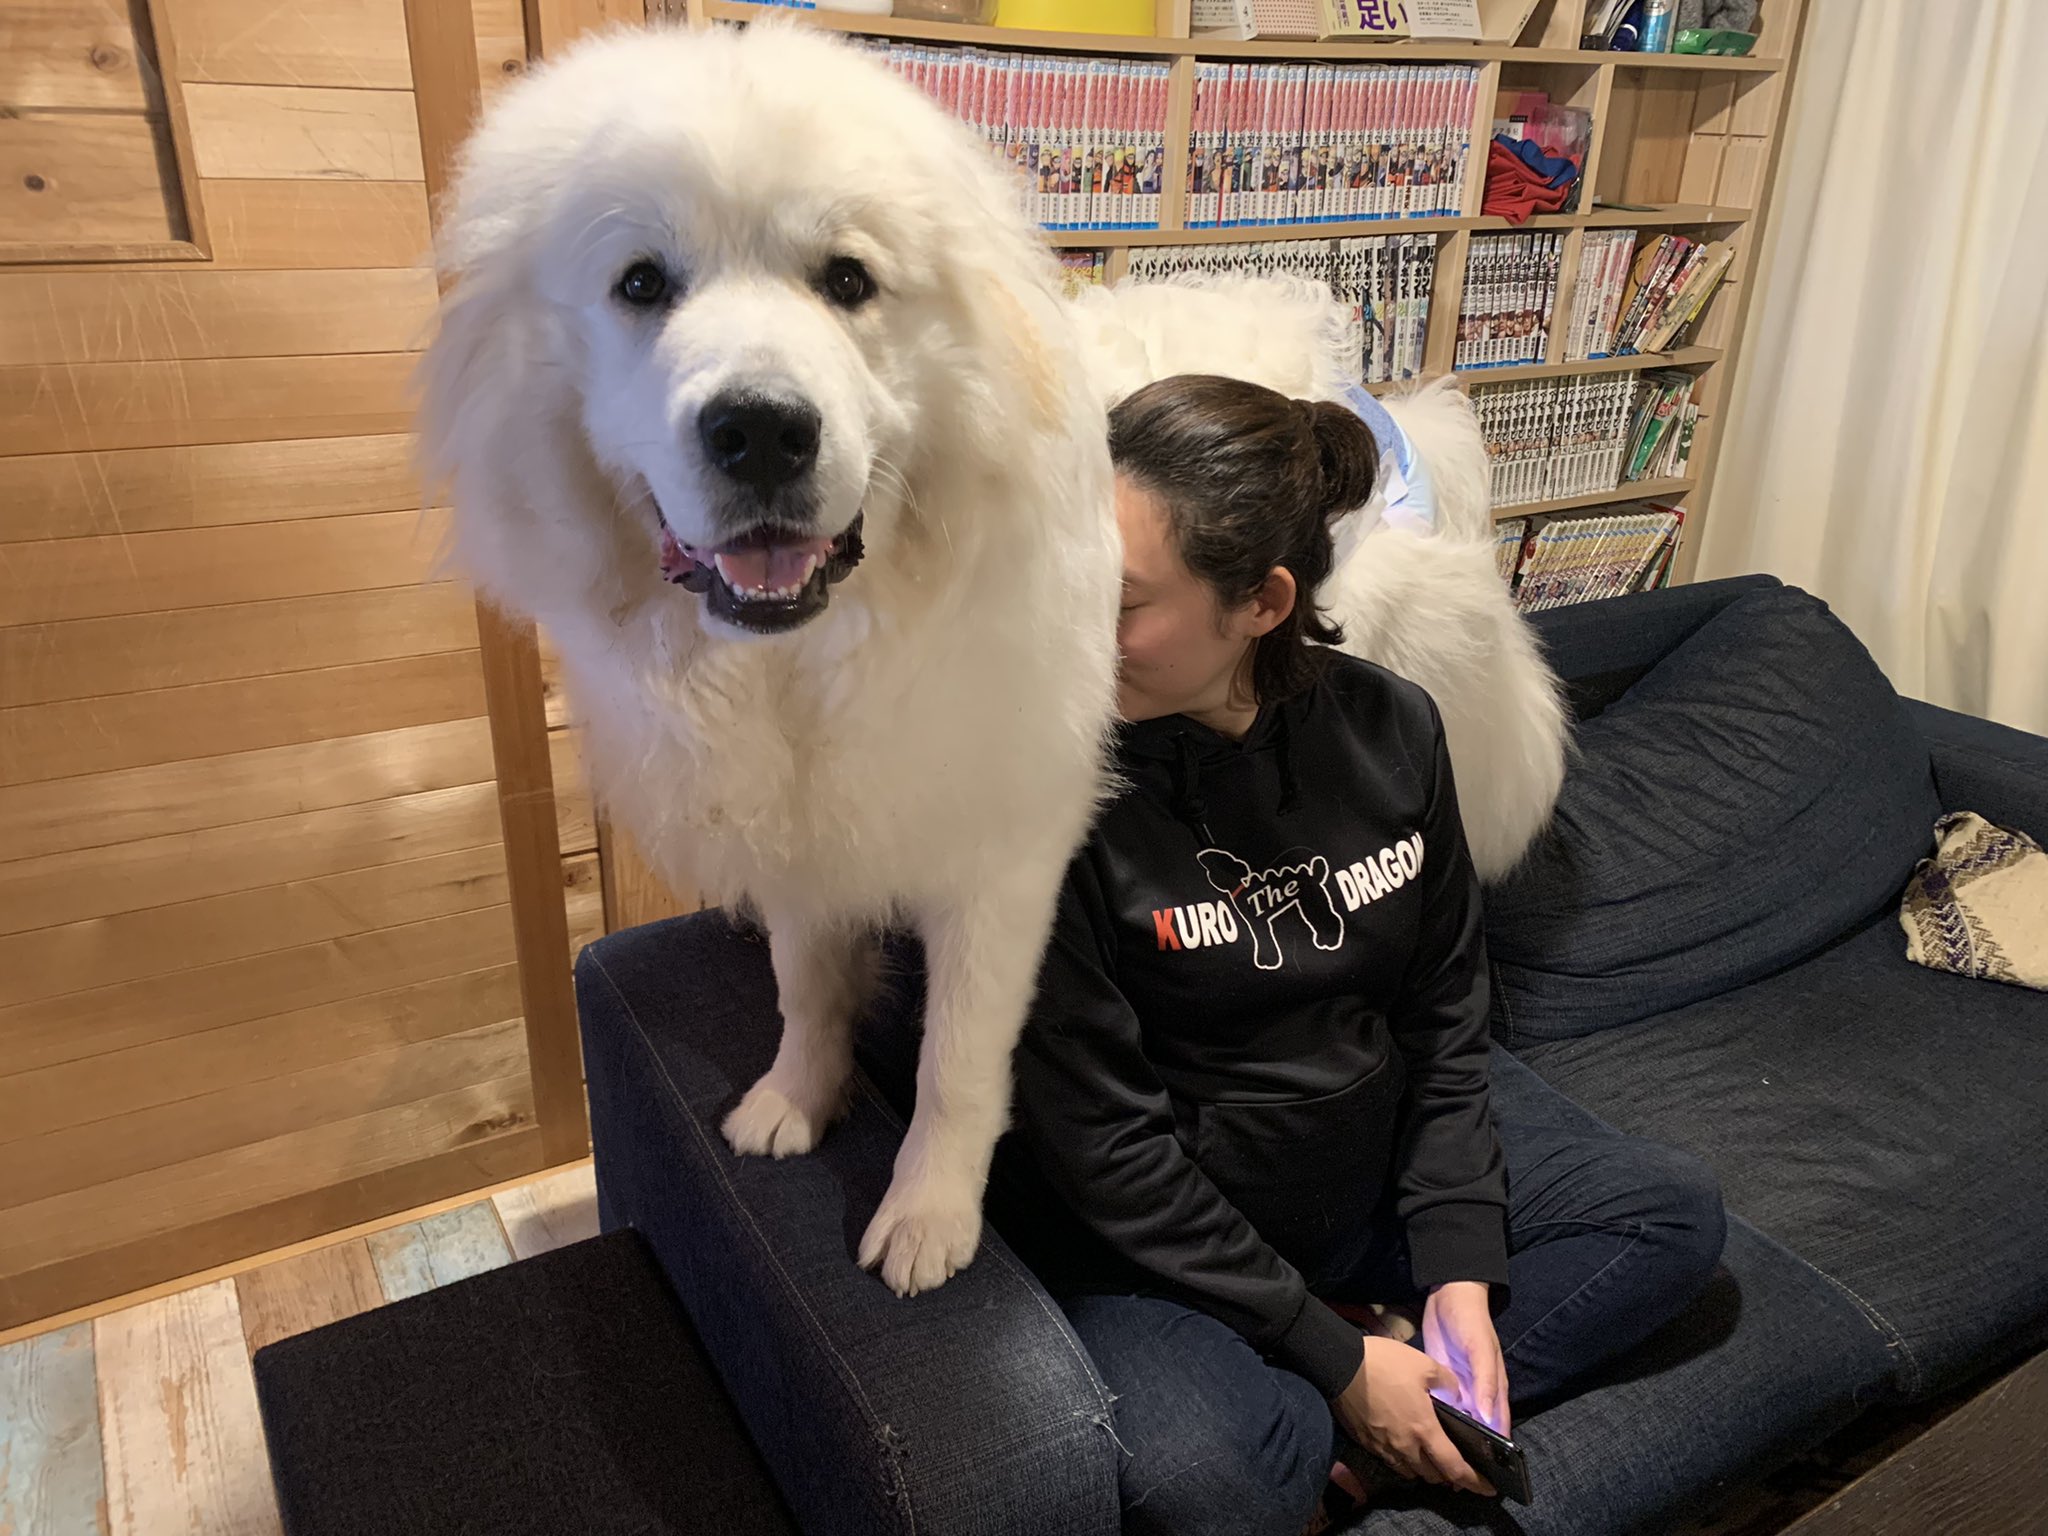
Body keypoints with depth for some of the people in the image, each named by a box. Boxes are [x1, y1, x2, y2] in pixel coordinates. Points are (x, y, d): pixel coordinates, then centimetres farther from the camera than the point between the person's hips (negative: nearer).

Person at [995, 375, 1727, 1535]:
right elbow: (1103, 1140, -19)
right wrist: (1332, 1357, -16)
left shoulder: (1390, 728, -8)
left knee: (1677, 1212, 5)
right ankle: (1318, 1419, 3)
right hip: (1162, 1243, -5)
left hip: (1370, 1180, 6)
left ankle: (1310, 1427, -6)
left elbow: (1447, 1016, 1)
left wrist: (1461, 1273, -6)